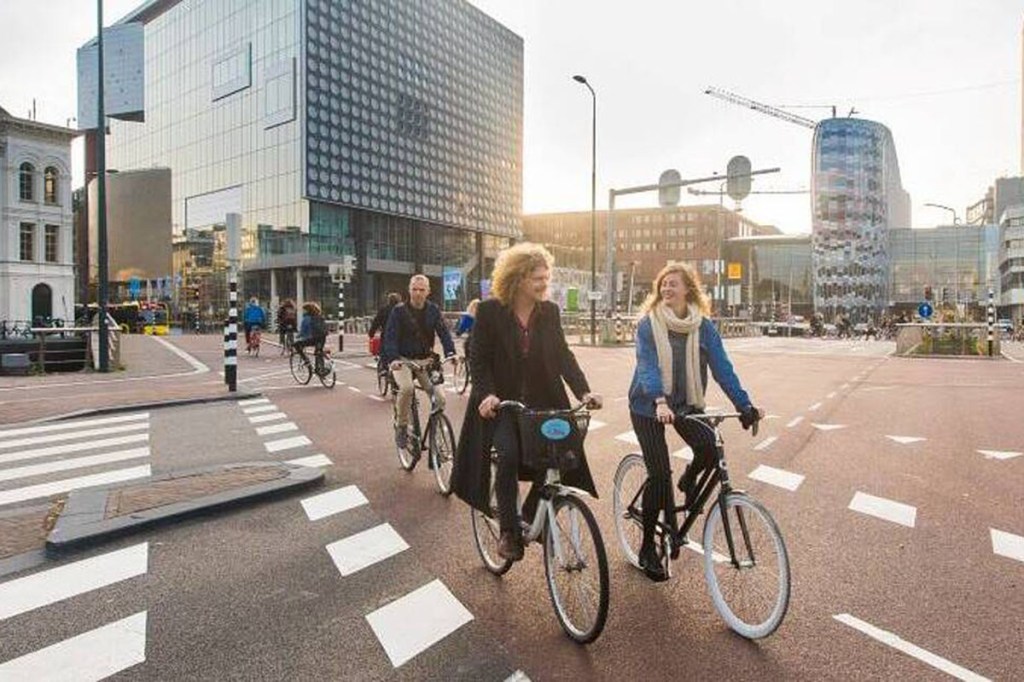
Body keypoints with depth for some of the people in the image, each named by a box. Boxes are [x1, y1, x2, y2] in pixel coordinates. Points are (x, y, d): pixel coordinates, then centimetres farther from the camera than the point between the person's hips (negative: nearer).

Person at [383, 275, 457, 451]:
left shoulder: (433, 310, 3)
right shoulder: (399, 311, -4)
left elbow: (444, 332, -6)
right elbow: (390, 336, -12)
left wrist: (450, 353, -25)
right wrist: (393, 358, -31)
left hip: (425, 360, 3)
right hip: (402, 360, -3)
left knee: (439, 398, -13)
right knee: (406, 388, -32)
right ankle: (401, 427, -10)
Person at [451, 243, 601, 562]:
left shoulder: (550, 312, 3)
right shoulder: (489, 311, -7)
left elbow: (563, 355, 1)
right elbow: (480, 360, -8)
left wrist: (584, 391, -13)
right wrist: (486, 393, -25)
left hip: (543, 402, 3)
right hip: (501, 404, -3)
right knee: (508, 454, -26)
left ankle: (532, 515, 14)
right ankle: (508, 530, -5)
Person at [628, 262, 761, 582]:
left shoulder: (703, 326, -2)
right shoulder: (648, 324, -11)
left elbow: (722, 367, -8)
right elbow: (647, 366, -23)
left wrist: (744, 405, -20)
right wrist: (660, 402, -39)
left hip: (686, 404, 3)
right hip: (648, 406, -3)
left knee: (709, 447, -23)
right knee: (659, 474, -9)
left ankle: (689, 479, 15)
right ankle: (647, 548, 11)